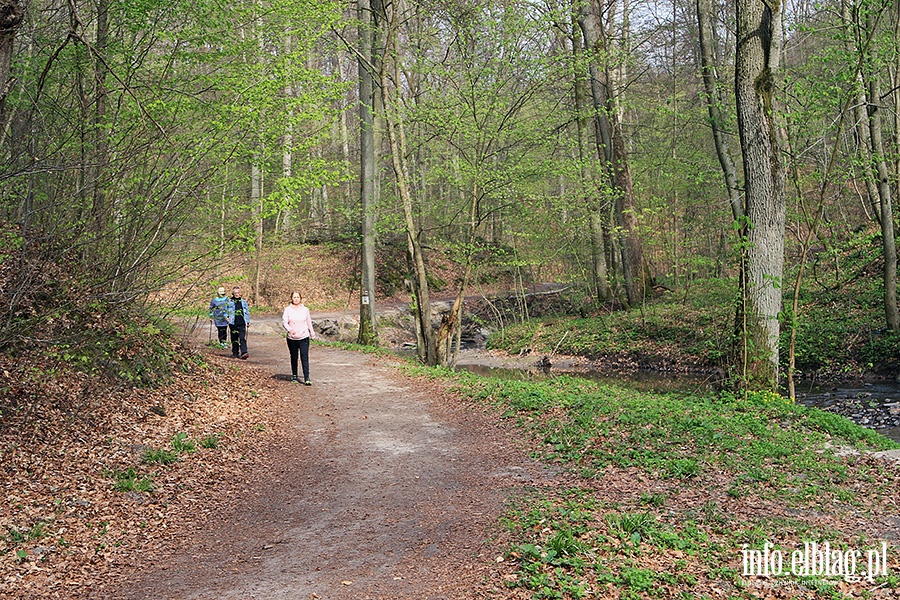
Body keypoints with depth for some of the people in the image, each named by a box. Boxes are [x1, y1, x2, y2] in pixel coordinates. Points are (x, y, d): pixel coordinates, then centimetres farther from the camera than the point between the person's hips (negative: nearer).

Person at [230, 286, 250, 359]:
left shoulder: (243, 302, 9)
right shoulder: (230, 302, 2)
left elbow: (247, 312, 16)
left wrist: (248, 321, 14)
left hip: (242, 323, 1)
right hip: (234, 323, -1)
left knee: (242, 338, -9)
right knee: (234, 339, 7)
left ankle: (244, 353, -15)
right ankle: (235, 353, 19)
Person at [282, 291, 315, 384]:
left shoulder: (305, 310, 7)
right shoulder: (288, 309, 1)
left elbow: (309, 323, 16)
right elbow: (284, 321, -6)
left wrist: (312, 334, 23)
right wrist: (290, 329, -25)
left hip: (304, 337, 0)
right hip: (292, 338, 0)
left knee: (305, 357, -9)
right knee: (294, 357, 11)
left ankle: (307, 378, -12)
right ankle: (294, 375, 28)